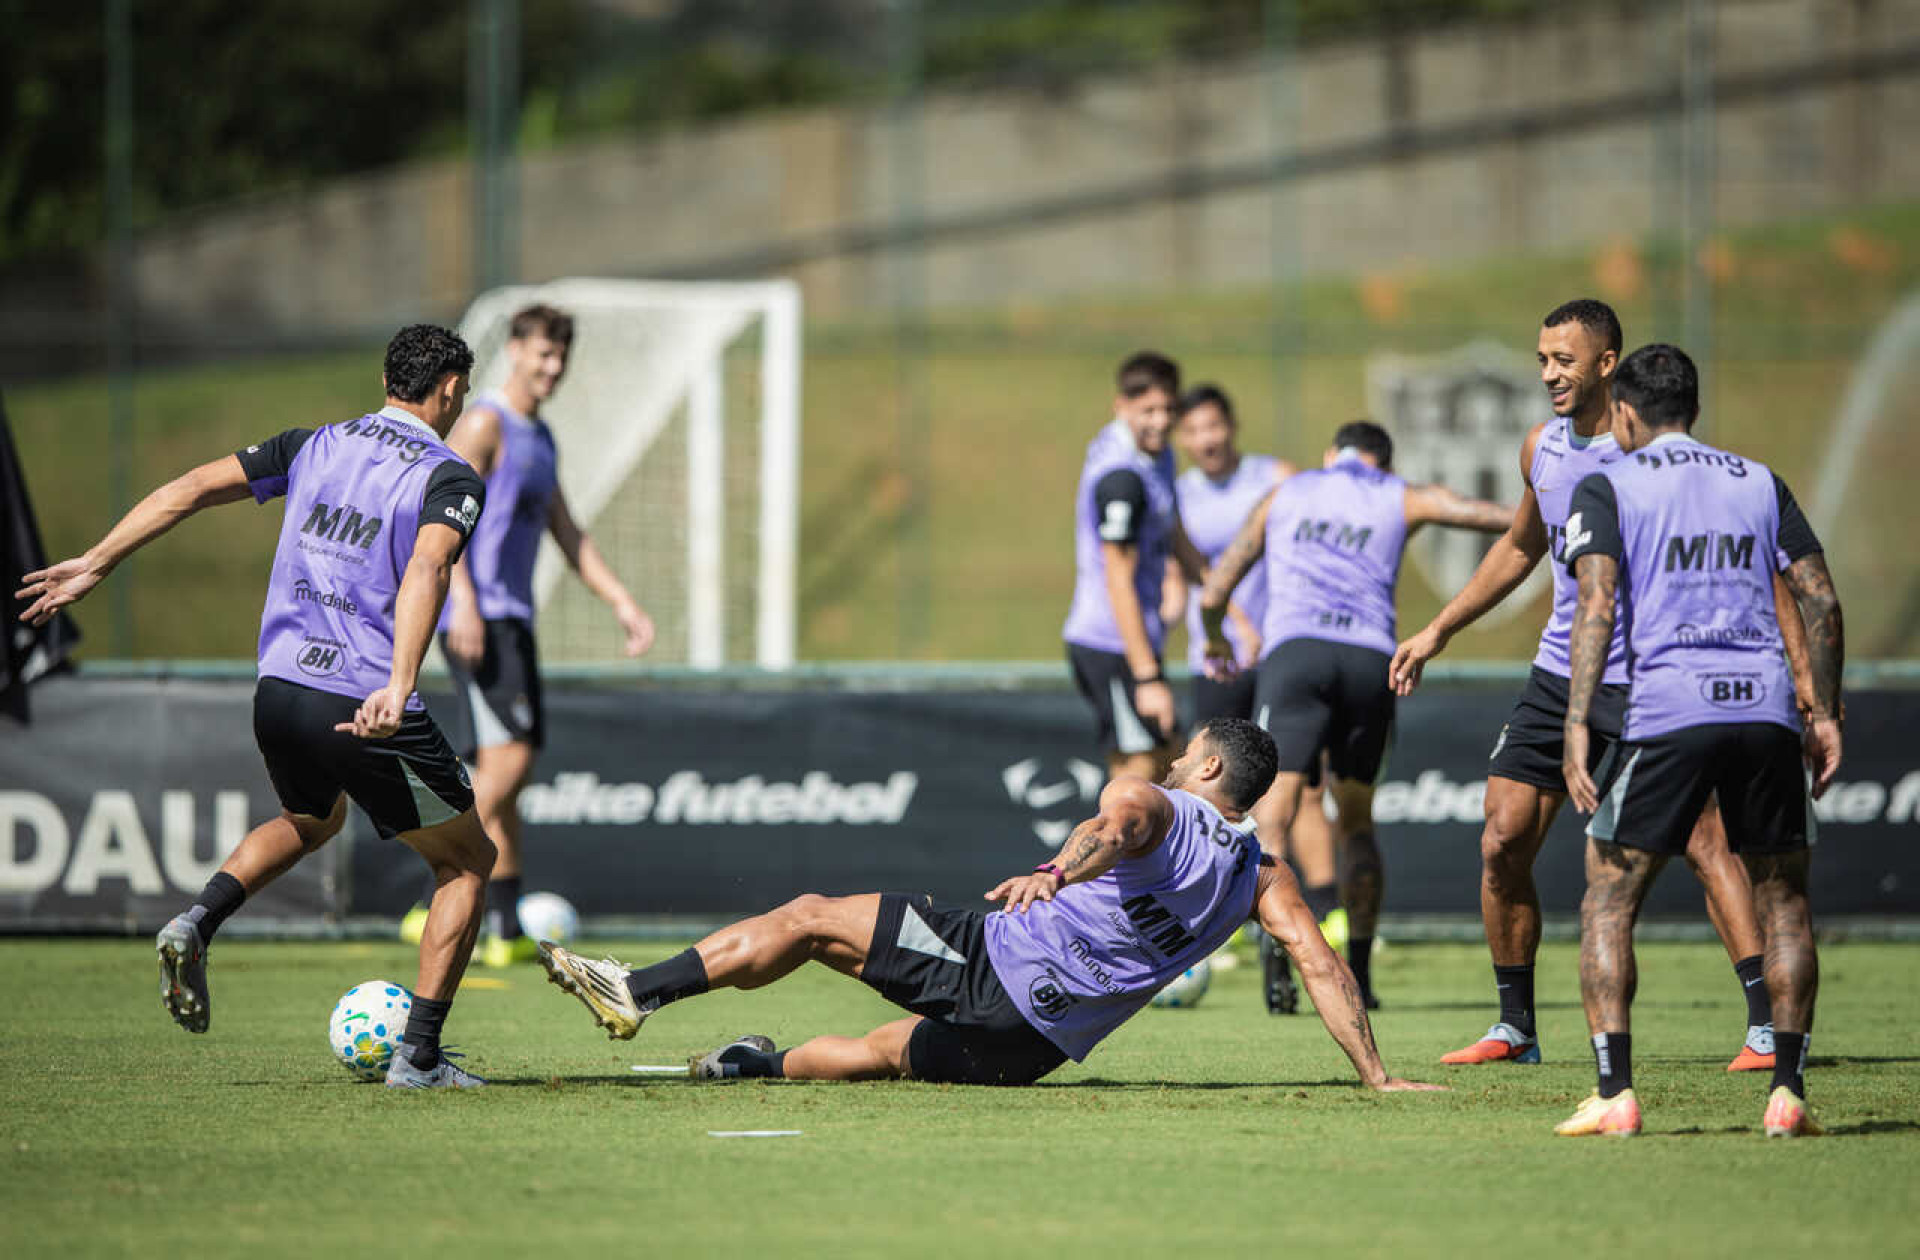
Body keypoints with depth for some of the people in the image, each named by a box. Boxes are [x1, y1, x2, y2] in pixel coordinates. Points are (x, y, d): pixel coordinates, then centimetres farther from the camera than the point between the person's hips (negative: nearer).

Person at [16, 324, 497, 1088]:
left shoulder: (315, 447, 12)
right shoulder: (451, 479, -4)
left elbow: (191, 489, 6)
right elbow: (427, 566, -24)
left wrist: (95, 564, 10)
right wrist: (398, 688, -37)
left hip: (278, 695, 6)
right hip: (367, 711, -6)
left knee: (310, 822, 37)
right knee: (468, 863, 15)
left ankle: (197, 924, 10)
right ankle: (418, 1058, 7)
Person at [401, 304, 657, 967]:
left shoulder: (540, 439, 22)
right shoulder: (483, 423, -7)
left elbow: (567, 534, 29)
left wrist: (622, 602, 23)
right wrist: (463, 600, -27)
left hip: (512, 619, 9)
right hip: (477, 615, -9)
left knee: (507, 775, 7)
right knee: (507, 758, -18)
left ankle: (505, 931, 8)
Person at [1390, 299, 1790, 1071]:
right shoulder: (1542, 448, 8)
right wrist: (1438, 633, 28)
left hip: (1646, 680, -7)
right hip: (1559, 673, 7)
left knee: (1702, 841, -16)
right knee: (1503, 843, 3)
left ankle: (1767, 1023, -16)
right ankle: (1514, 1028, 17)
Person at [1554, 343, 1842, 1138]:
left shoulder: (1606, 488, 7)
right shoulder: (1759, 482, 18)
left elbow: (1596, 606, -6)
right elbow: (1820, 600, 12)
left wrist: (1578, 725, -11)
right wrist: (1825, 714, 17)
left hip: (1667, 709, -3)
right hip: (1767, 708, 3)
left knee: (1609, 899, 7)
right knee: (1782, 899, 15)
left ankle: (1615, 1094, -4)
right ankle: (1788, 1092, 3)